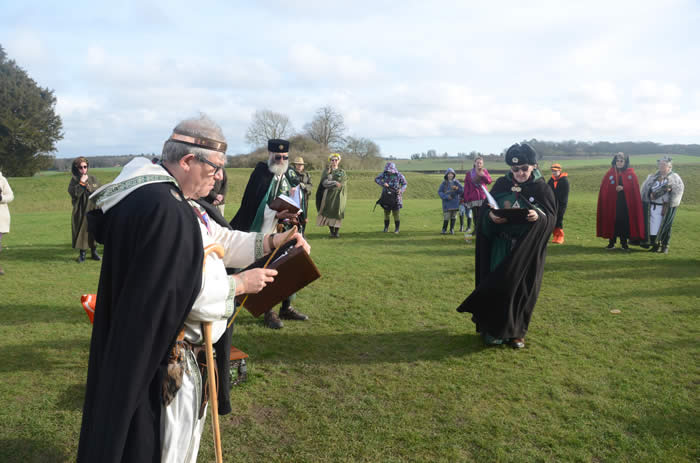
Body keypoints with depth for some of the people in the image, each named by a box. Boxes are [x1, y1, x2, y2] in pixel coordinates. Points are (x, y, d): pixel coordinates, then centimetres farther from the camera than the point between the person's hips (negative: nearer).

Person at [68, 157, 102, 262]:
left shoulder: (92, 178, 8)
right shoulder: (74, 180, 3)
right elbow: (73, 193, -12)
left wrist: (87, 185, -11)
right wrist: (81, 183, -16)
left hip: (92, 209, 1)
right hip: (80, 210, -1)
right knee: (81, 230, 0)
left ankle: (94, 251, 15)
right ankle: (82, 253, 10)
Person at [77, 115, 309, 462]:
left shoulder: (176, 199, 6)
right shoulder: (162, 209, -29)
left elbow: (218, 239, 11)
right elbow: (183, 292, -29)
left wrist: (273, 241, 0)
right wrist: (240, 284, -15)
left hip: (177, 346, 10)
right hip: (163, 357, -10)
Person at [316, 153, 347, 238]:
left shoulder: (342, 172, 13)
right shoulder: (326, 171, 13)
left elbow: (343, 183, -2)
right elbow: (324, 182, -3)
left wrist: (330, 183, -11)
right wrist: (335, 183, -15)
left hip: (338, 195, 0)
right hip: (328, 195, 0)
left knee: (337, 211, -8)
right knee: (329, 212, -6)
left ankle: (336, 232, -4)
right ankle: (331, 232, 1)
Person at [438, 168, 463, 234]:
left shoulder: (456, 182, 5)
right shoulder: (444, 183, 0)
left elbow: (462, 191, 4)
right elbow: (439, 192, -2)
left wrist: (457, 188, -16)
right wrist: (446, 196, -15)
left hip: (455, 202, 2)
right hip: (447, 203, -2)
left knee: (453, 216, 4)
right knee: (446, 216, -8)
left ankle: (452, 229, 14)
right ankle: (444, 229, 7)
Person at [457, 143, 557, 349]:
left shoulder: (541, 188, -3)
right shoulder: (501, 185, 2)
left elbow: (552, 216, -4)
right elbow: (486, 208, 5)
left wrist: (539, 216, -25)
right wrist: (491, 215, -18)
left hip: (527, 249, -1)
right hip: (501, 247, 1)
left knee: (522, 289, 4)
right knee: (497, 286, 2)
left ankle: (516, 331, 18)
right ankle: (494, 329, 15)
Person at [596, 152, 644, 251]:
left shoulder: (631, 174, 4)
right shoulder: (610, 173, 5)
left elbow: (635, 189, -2)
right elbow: (604, 189, 1)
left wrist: (623, 188, -15)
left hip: (626, 204, 0)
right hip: (612, 203, 0)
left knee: (624, 222, 1)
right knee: (612, 222, 0)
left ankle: (624, 243, 13)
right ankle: (611, 242, 10)